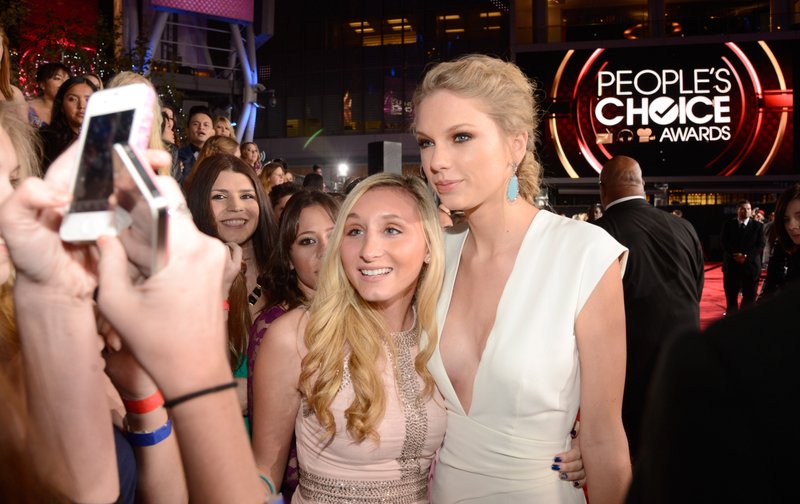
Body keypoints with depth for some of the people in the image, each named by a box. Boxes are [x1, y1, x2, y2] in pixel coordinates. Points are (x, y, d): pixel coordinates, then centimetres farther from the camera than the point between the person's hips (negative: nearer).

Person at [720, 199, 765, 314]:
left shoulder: (757, 225, 3)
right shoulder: (728, 224, 5)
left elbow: (760, 245, -5)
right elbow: (724, 243, -2)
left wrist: (746, 256, -18)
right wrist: (735, 255, -17)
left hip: (750, 265, 0)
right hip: (731, 265, 0)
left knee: (749, 298, 4)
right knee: (731, 296, 5)